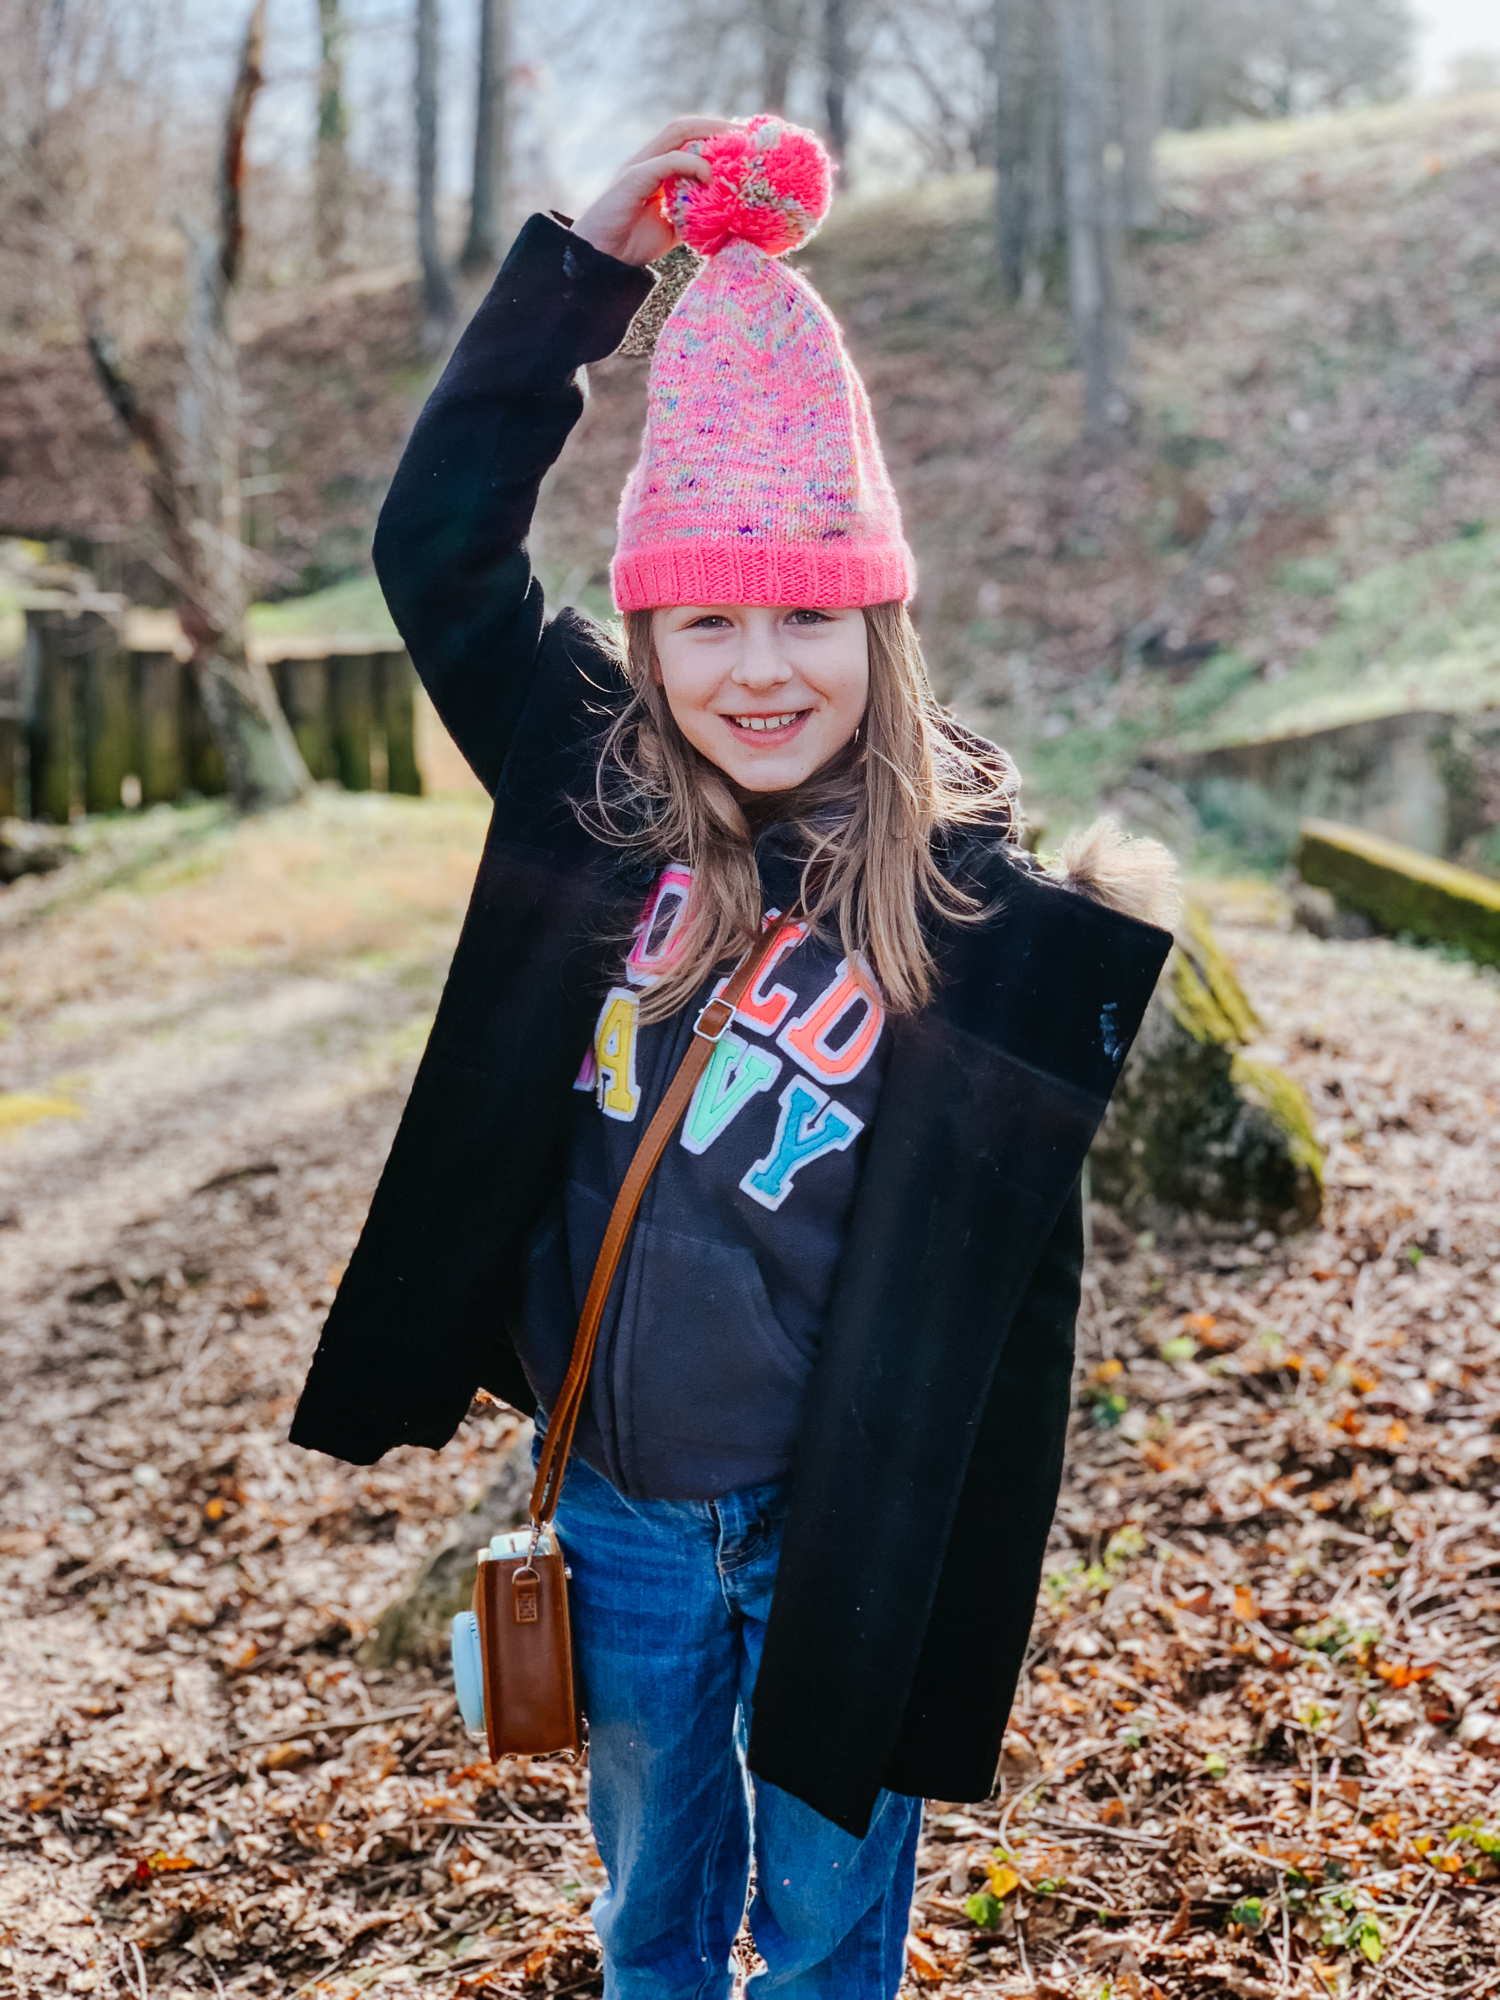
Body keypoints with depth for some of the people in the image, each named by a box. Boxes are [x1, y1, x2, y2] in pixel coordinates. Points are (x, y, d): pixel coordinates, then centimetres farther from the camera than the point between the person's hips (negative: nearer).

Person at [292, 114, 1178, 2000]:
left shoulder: (975, 900, -13)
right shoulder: (594, 806, -6)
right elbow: (438, 539, -8)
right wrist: (596, 256, -11)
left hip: (835, 1524, -2)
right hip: (621, 1507, 3)